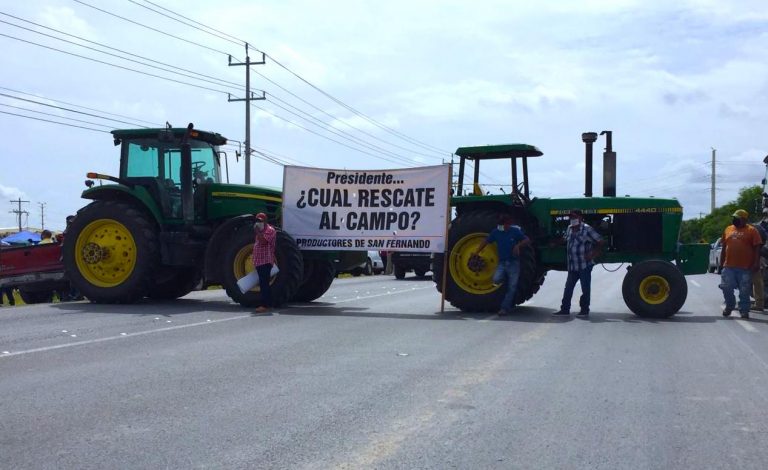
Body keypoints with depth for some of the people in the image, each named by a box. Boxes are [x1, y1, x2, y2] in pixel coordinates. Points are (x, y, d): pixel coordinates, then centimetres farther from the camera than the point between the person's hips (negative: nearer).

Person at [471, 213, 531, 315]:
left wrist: (518, 245, -20)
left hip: (514, 262, -2)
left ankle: (505, 308, 5)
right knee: (496, 279, -24)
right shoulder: (496, 232, 0)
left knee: (512, 287, -4)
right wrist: (477, 253, 2)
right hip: (502, 262, 2)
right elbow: (486, 242, 10)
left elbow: (527, 240, -2)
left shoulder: (515, 231, -6)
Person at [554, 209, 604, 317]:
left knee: (585, 289, 3)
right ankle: (565, 309, 14)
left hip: (584, 265, -7)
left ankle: (584, 310, 13)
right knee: (568, 288, 8)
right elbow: (565, 239, 28)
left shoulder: (587, 229, -13)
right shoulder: (569, 229, 8)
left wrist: (593, 254, -13)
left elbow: (600, 241, -11)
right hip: (572, 266, 7)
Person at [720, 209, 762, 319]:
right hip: (728, 266, 4)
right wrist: (721, 263, 16)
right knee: (726, 288, 4)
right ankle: (729, 306, 25)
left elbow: (757, 249, -5)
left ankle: (744, 311, 12)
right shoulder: (728, 230, 13)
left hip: (745, 268, -4)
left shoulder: (751, 231, -1)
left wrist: (756, 263, -13)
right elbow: (724, 247, 18)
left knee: (744, 291, 1)